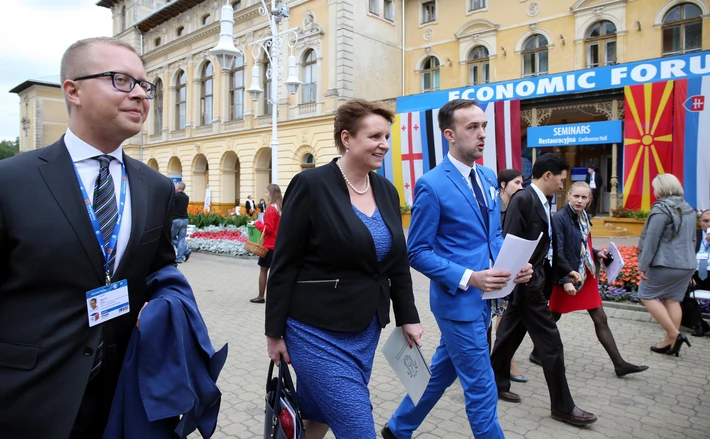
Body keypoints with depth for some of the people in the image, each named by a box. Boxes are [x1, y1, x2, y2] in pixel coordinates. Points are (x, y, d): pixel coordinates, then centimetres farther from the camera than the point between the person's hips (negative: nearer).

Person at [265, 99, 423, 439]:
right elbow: (283, 265, -11)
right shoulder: (311, 185, -14)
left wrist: (407, 317, 11)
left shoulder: (386, 190, 5)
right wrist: (275, 332, -8)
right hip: (317, 331, -6)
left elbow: (398, 261, 12)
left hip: (366, 329, 6)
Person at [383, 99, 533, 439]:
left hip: (484, 298, 8)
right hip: (458, 299, -8)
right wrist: (468, 278, -24)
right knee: (482, 389, 4)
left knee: (441, 373, 21)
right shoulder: (432, 185, -16)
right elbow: (418, 253, -14)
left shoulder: (488, 178, 8)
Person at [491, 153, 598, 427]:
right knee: (550, 342, -1)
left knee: (510, 334, 18)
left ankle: (497, 383, 32)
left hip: (536, 281, 9)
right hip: (526, 282, -9)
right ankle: (563, 406, 13)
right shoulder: (523, 199, -16)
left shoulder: (542, 202, 12)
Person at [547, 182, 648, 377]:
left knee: (600, 320, 12)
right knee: (553, 317, 8)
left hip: (587, 276, 8)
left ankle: (619, 364, 21)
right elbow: (558, 252, -22)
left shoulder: (582, 216, 6)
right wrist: (567, 278, -26)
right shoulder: (560, 218, -17)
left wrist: (597, 253, 2)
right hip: (568, 277, -8)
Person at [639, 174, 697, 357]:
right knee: (672, 300, 12)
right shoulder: (689, 209, 12)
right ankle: (670, 342, 15)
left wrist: (643, 265, -12)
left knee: (647, 295, 5)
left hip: (665, 264, -8)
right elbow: (692, 239, 19)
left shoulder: (661, 209, -15)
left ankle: (674, 334, -2)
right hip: (688, 264, 8)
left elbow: (651, 240, -17)